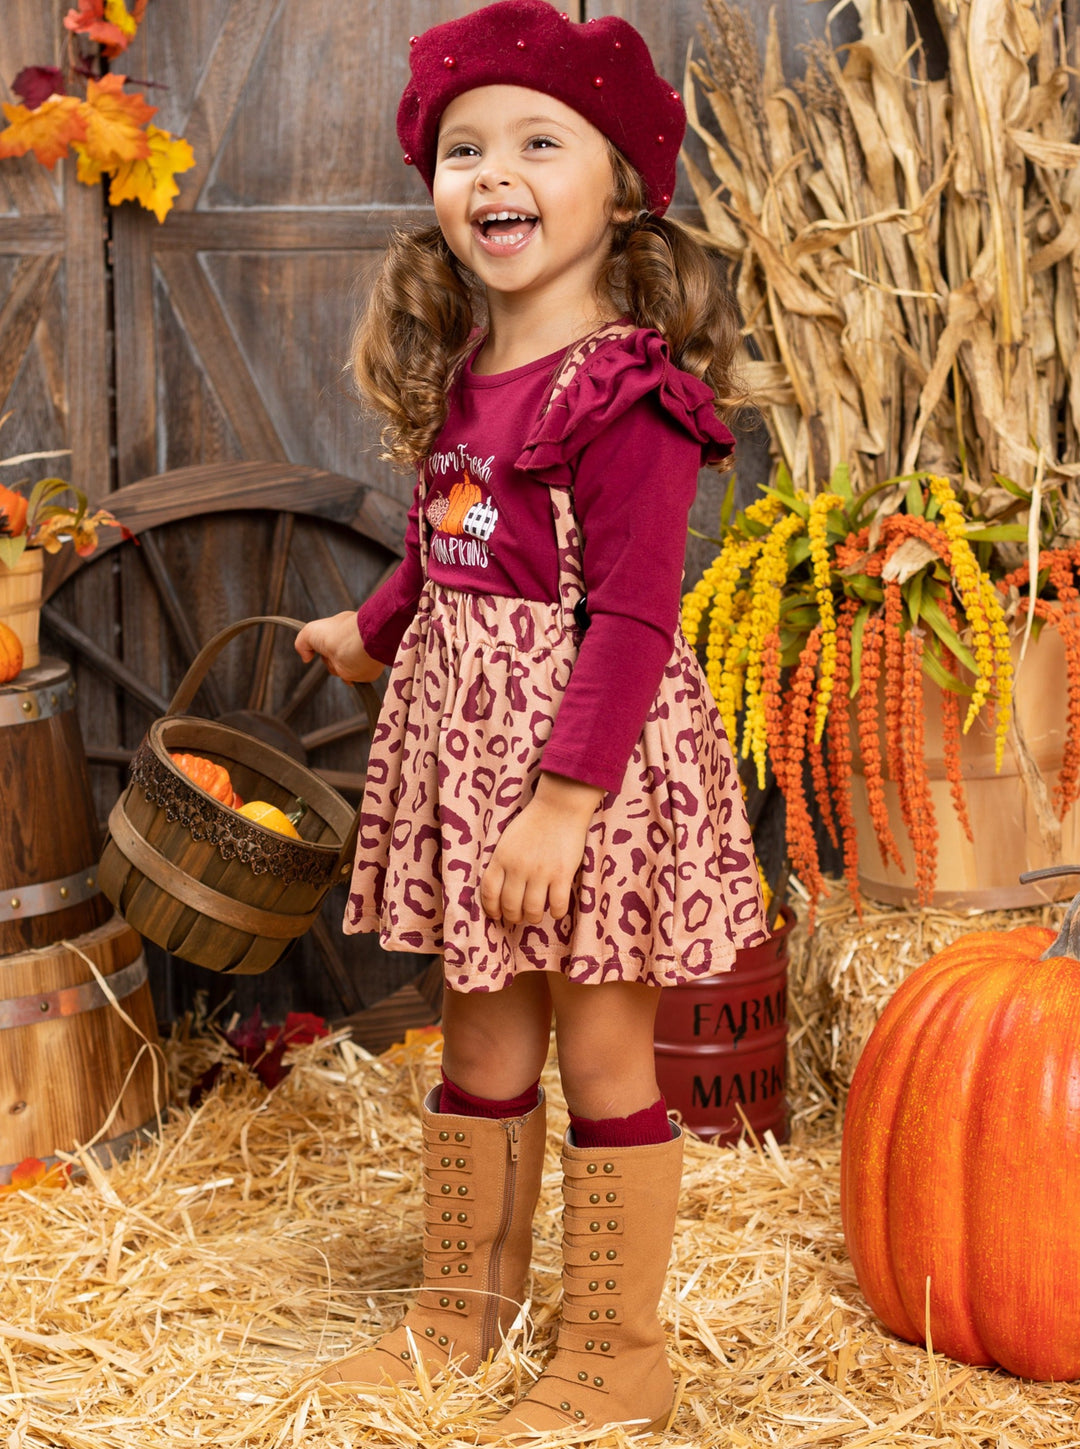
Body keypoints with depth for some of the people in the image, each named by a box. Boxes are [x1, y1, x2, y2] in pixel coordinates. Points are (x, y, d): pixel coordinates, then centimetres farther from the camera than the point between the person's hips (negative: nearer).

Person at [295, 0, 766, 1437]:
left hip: (591, 742, -7)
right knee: (481, 1046, 18)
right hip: (464, 734, 8)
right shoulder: (459, 377, 8)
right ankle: (464, 1306, 35)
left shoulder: (627, 391, -17)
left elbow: (631, 616, -21)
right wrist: (368, 630, 41)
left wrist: (563, 802, -24)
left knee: (603, 1056, 5)